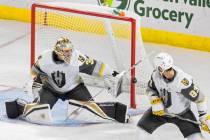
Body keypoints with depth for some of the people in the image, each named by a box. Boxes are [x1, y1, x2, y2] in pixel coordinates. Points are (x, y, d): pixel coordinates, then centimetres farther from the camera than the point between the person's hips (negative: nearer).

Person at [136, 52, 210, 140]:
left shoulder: (183, 80, -36)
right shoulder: (156, 75, -20)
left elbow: (199, 98, -26)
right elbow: (150, 90, 1)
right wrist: (155, 102, -16)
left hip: (182, 113, -4)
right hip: (161, 110, 4)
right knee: (142, 127, 2)